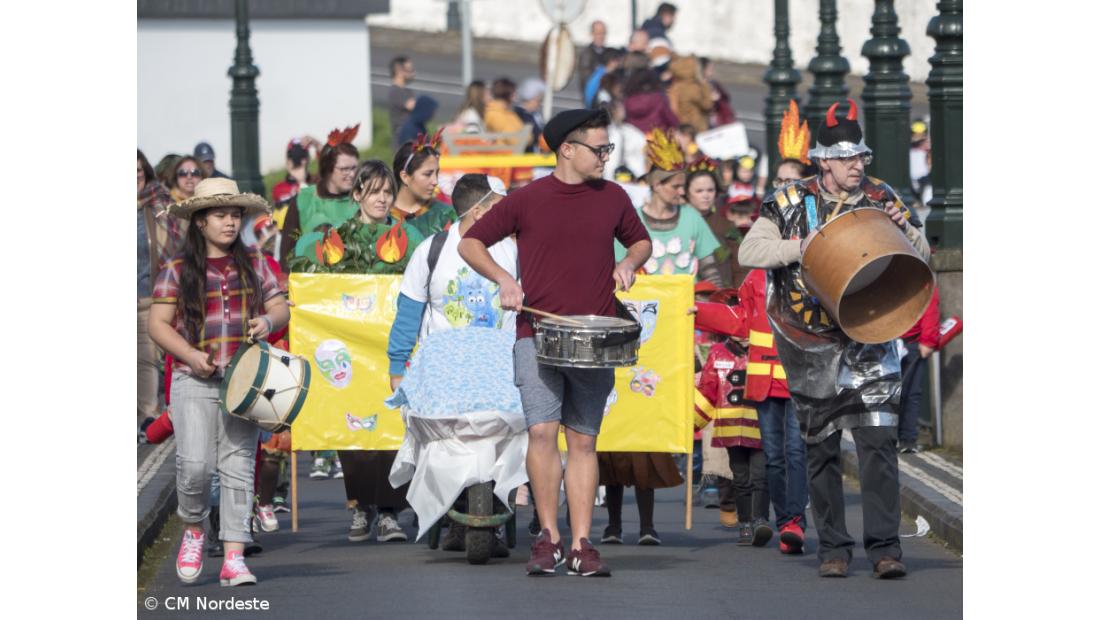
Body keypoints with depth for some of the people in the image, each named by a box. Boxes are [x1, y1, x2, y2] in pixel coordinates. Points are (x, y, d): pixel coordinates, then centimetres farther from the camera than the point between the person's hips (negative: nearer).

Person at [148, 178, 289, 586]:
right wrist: (190, 355, -13)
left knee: (238, 466, -4)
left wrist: (269, 320, -10)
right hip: (194, 382, -2)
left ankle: (233, 559, -4)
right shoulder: (178, 269, 4)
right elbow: (158, 323, 2)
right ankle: (193, 530, 15)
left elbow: (281, 308, 14)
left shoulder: (252, 264, 12)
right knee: (195, 463, -14)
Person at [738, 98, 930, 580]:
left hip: (869, 341, 0)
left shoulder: (880, 198, 3)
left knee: (879, 441, -12)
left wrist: (905, 229, -14)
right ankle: (832, 548, 15)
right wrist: (803, 248, -19)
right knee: (821, 449, 6)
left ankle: (884, 546, -11)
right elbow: (748, 252, -8)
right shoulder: (792, 202, 0)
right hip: (811, 348, 0)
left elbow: (921, 258, 7)